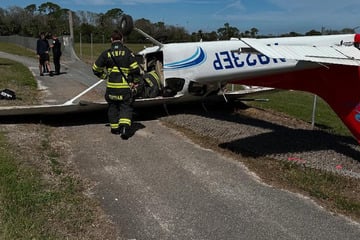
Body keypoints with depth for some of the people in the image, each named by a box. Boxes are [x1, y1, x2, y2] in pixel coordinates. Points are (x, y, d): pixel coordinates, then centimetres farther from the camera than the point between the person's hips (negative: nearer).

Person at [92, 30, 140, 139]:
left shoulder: (106, 53, 1)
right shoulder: (128, 53, -4)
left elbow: (96, 69, 7)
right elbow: (135, 69, -10)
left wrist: (104, 76, 21)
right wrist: (131, 76, 9)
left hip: (111, 86, 2)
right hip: (125, 86, -2)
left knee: (113, 106, 19)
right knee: (126, 107, 5)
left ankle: (114, 127, 24)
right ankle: (125, 126, -16)